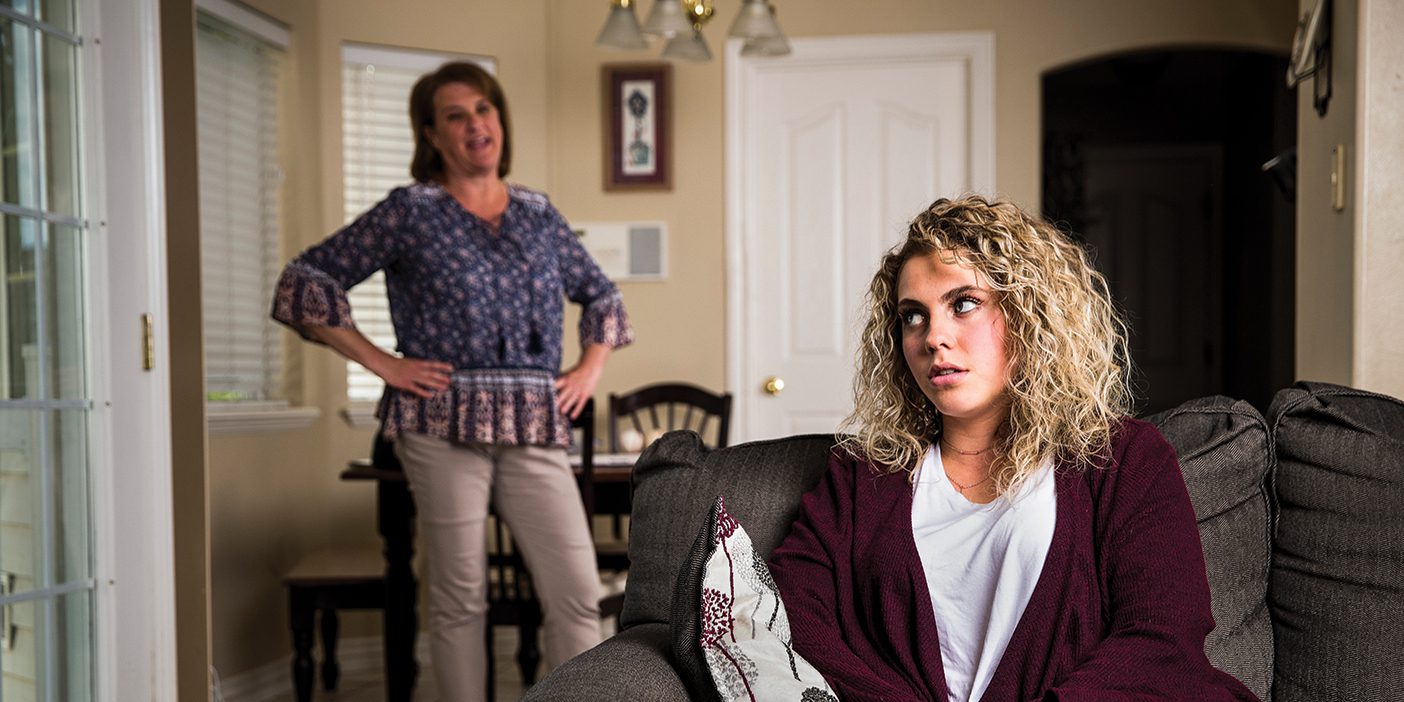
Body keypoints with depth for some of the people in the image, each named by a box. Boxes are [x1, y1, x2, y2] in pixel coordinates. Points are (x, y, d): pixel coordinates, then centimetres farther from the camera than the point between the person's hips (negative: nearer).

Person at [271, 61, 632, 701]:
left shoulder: (539, 215, 15)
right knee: (460, 599, 3)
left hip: (533, 429, 4)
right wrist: (380, 362, -6)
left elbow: (599, 294, 28)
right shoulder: (409, 212, 3)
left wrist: (591, 367, 13)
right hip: (444, 425, -3)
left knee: (578, 594, -1)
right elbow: (304, 281, 0)